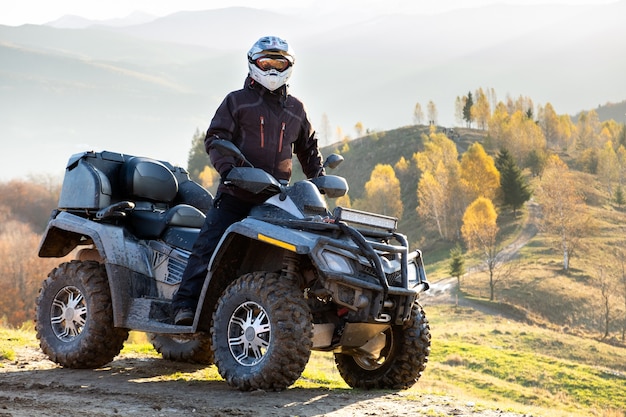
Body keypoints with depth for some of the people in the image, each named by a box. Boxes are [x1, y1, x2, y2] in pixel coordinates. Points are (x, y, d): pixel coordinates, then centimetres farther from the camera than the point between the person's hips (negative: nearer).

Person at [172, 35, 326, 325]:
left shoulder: (296, 109, 20)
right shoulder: (237, 101, 8)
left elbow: (308, 148, 31)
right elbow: (215, 138, -1)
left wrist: (319, 177, 15)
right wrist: (227, 168, -19)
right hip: (236, 193, -4)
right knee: (209, 245, -12)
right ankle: (185, 304, -10)